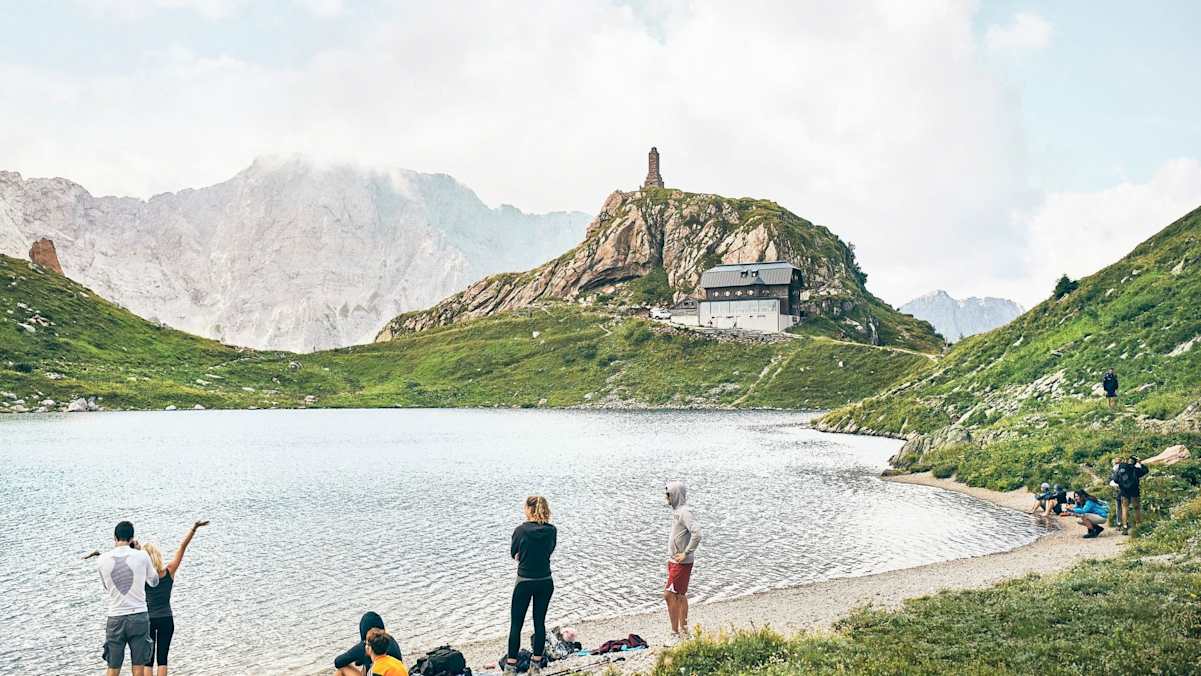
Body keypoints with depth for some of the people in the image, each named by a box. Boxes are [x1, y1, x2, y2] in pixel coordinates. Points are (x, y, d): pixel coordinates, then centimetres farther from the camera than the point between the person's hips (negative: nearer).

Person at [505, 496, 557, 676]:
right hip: (546, 582, 4)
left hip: (525, 582, -4)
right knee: (540, 622, 13)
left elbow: (514, 554, 0)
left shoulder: (521, 530, -15)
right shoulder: (552, 531, -5)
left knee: (516, 624, 6)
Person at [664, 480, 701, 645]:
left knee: (669, 595, -9)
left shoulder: (685, 512, -19)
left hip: (682, 562, -10)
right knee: (680, 596, 14)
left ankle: (675, 633, -2)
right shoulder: (677, 511, 12)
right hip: (674, 560, 10)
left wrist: (686, 553, -23)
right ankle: (683, 631, 23)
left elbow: (697, 534, -31)